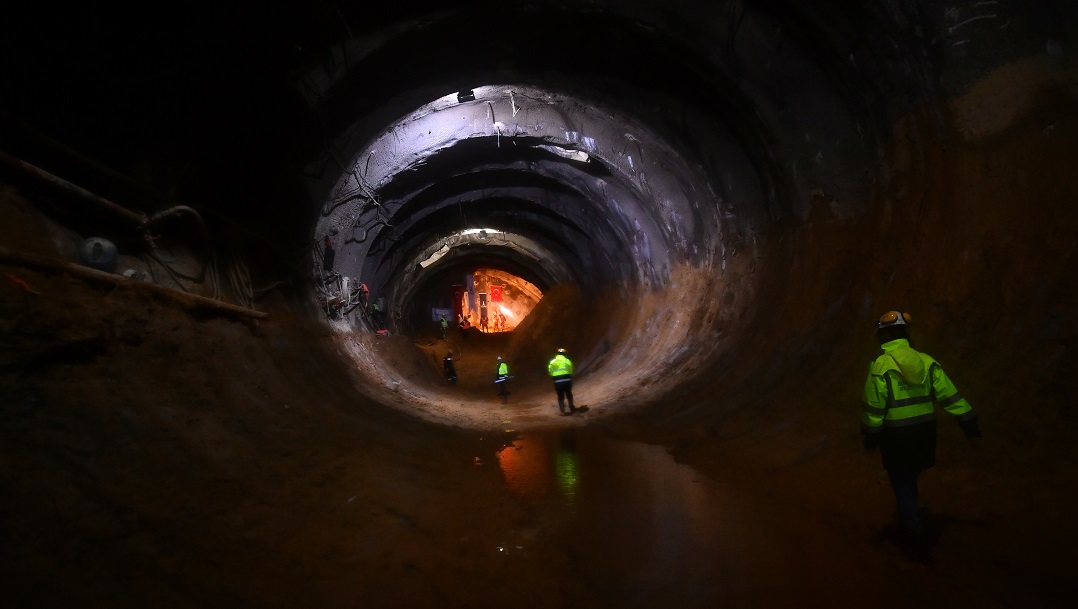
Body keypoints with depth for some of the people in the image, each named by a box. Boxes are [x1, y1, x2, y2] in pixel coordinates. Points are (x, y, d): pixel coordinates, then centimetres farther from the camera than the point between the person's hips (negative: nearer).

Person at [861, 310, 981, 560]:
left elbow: (873, 407, -13)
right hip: (924, 431, 5)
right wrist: (968, 420, 5)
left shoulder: (881, 365, -16)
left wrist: (870, 434, -3)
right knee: (909, 480, 24)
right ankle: (907, 524, 39)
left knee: (903, 487, 4)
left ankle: (919, 546, 4)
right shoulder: (925, 361, -1)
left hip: (896, 435, -5)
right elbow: (950, 394, -1)